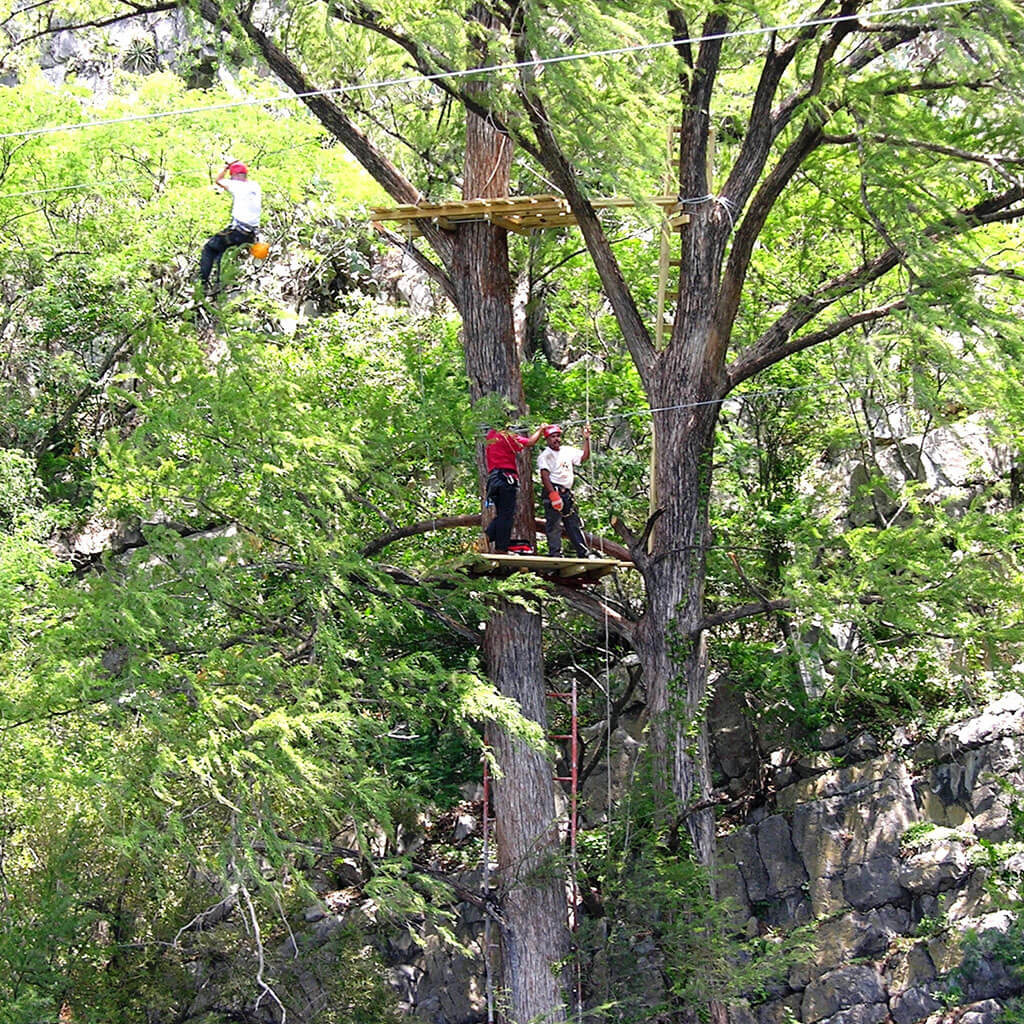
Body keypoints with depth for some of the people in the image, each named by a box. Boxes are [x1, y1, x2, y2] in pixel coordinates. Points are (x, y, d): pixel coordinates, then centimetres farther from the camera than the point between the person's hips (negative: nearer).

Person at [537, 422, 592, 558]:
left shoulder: (568, 451, 16)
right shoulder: (545, 455, -6)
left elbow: (584, 457, 21)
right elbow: (545, 476, -15)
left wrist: (586, 439, 12)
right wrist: (553, 494, -25)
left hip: (567, 492, 7)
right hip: (552, 491, -7)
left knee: (574, 523, 9)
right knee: (554, 524, -9)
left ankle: (583, 553, 12)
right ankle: (555, 553, -9)